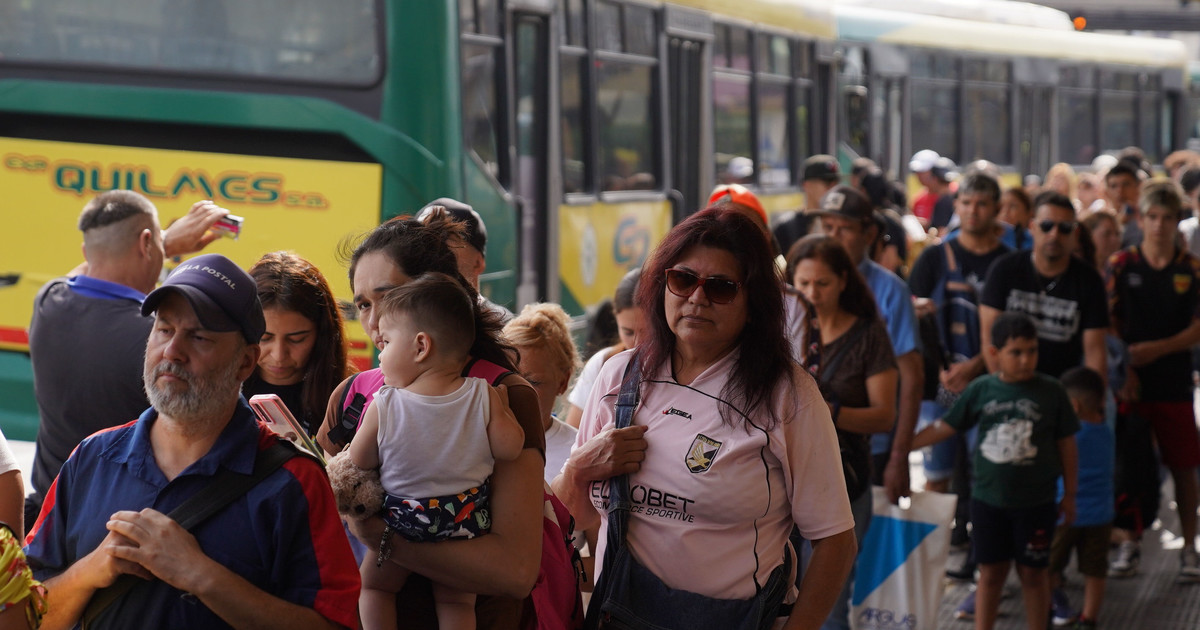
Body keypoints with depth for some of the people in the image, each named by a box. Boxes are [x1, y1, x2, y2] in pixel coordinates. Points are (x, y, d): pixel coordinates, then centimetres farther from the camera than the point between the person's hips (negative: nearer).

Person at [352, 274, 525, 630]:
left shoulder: (383, 406, -18)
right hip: (465, 521, 2)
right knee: (456, 600, 18)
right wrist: (502, 410, 4)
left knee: (373, 585, 22)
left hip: (403, 520, -2)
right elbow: (510, 449, -12)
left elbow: (360, 461, -5)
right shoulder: (484, 397, -15)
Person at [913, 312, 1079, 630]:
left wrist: (1069, 494, 4)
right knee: (991, 571, 10)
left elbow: (1066, 445, 1)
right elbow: (944, 427, 4)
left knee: (1033, 573, 8)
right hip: (988, 500, 1)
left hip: (1036, 502, -1)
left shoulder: (1051, 392, -6)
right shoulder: (981, 390, -3)